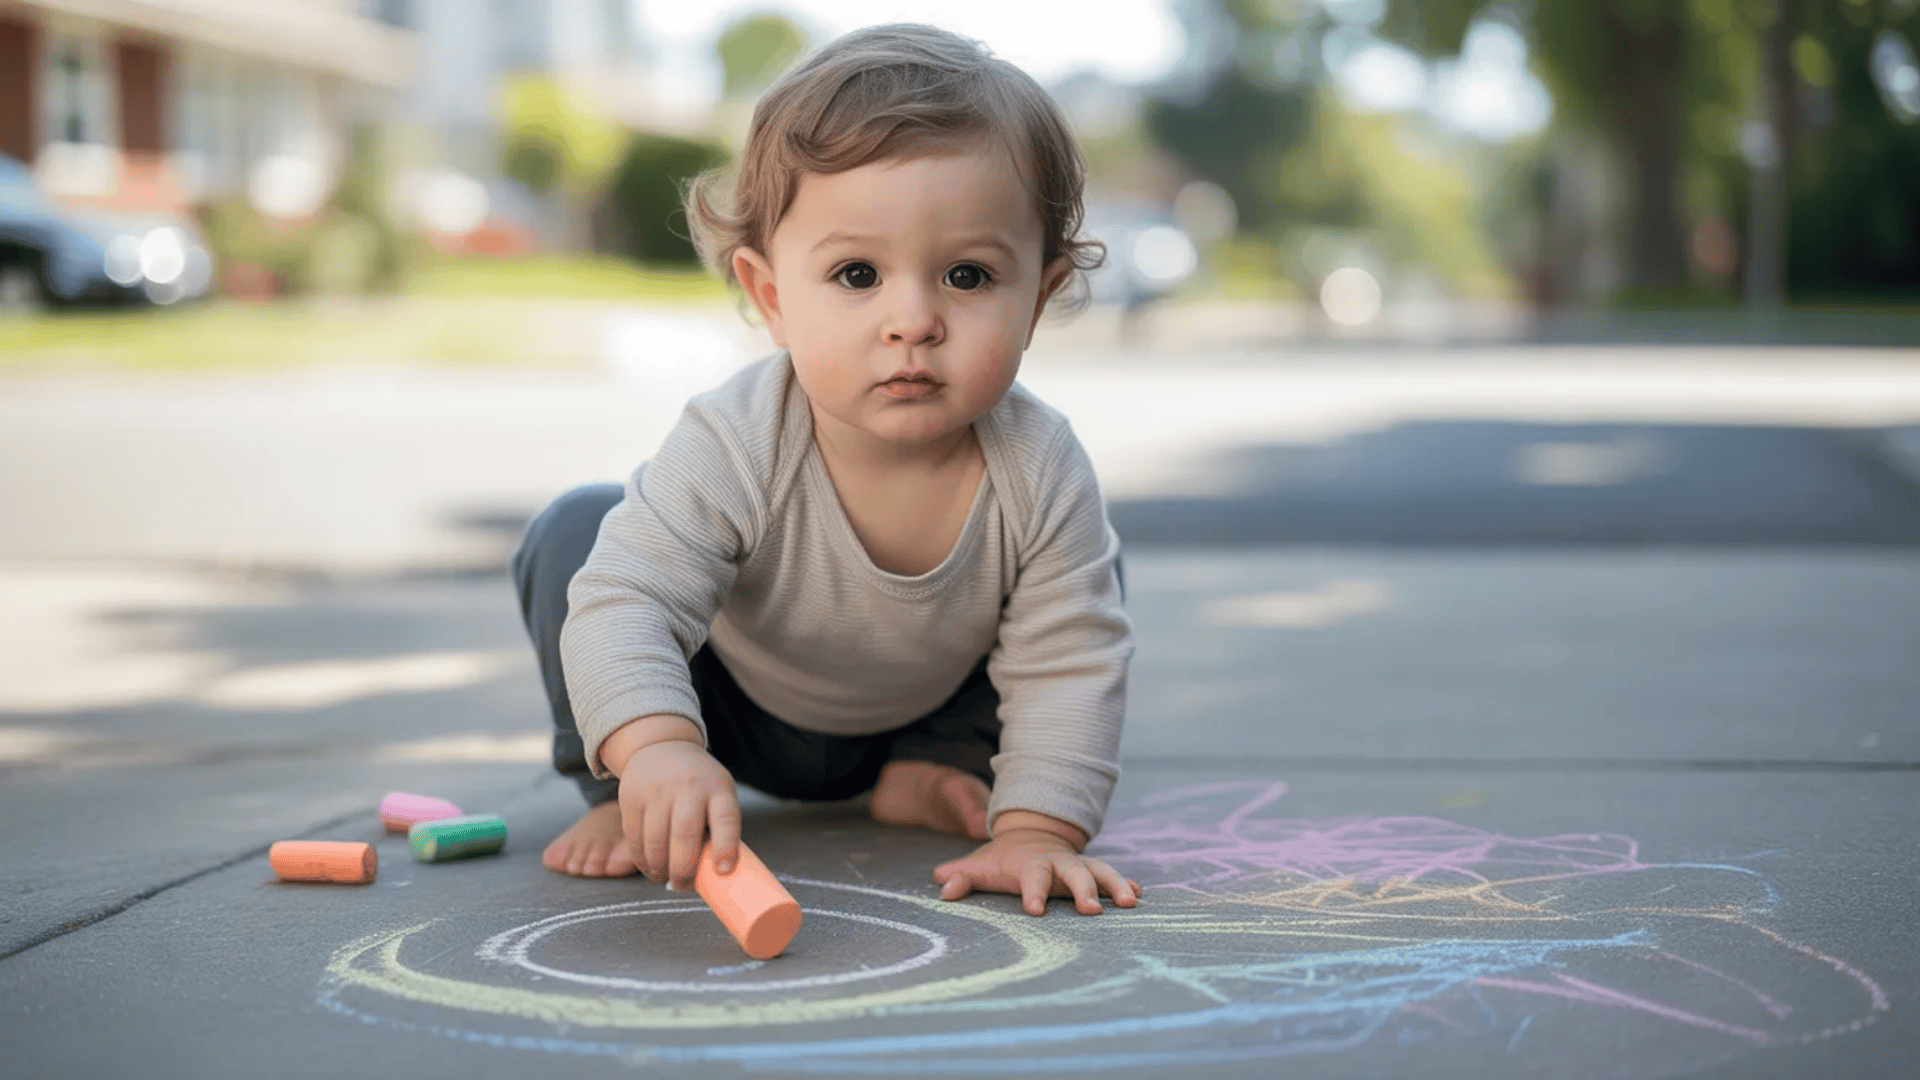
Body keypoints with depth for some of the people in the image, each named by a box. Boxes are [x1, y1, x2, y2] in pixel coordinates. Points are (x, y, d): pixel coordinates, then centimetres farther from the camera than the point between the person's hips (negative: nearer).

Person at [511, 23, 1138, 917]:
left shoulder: (1041, 474, -32)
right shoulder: (734, 449, -39)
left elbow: (1068, 670, -24)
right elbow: (623, 602, -44)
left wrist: (1038, 829, -33)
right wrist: (656, 748, -63)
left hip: (920, 705, 3)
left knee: (1094, 582, -10)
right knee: (572, 534, -23)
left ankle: (931, 764, 9)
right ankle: (627, 799, -6)